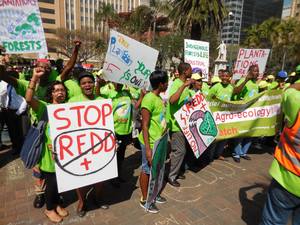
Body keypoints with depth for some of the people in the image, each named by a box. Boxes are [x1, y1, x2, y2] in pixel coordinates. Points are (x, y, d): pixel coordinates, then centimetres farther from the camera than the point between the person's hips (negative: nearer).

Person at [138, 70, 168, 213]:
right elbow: (144, 125, -20)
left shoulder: (159, 98, 8)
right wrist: (147, 148, -22)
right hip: (151, 142, -8)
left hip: (159, 141, 8)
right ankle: (144, 200, 26)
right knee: (146, 170, 8)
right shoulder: (149, 99, -19)